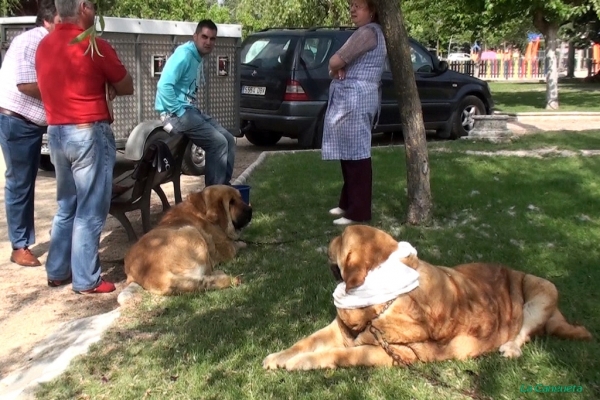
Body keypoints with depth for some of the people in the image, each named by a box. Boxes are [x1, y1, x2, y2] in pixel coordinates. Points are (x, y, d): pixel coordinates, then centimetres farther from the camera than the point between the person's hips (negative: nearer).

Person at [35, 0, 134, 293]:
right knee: (90, 211, 0)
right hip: (89, 134, -7)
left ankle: (57, 272, 24)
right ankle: (86, 280, 5)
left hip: (56, 133, 7)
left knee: (66, 207, 18)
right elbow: (127, 87, -2)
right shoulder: (94, 46, -13)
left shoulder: (43, 46, 8)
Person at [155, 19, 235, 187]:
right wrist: (180, 111, -21)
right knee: (218, 142, -16)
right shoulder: (184, 54, -15)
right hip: (176, 113, -10)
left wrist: (194, 109, 11)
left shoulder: (199, 59, 15)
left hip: (191, 110, 10)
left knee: (229, 139, 6)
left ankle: (224, 186, 12)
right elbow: (164, 85, -25)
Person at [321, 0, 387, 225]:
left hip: (355, 98, -11)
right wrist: (340, 68, -3)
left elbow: (334, 62, -16)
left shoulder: (368, 32, -13)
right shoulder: (369, 33, 22)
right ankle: (348, 203, 25)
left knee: (356, 154, -9)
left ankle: (358, 211, -7)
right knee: (348, 152, 15)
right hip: (350, 98, 11)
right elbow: (340, 62, 20)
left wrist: (335, 69, 7)